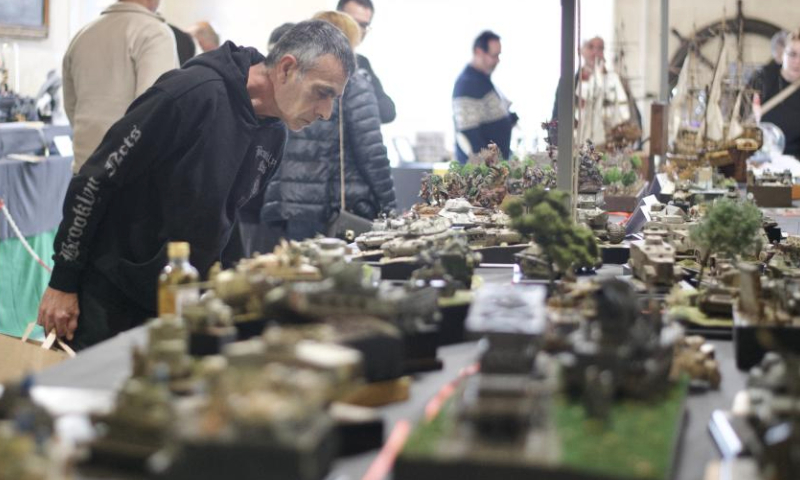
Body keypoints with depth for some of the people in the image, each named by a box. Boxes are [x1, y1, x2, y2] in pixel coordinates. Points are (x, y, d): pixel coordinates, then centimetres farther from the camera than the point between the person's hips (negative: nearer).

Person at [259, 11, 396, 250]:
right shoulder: (352, 85, -4)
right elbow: (372, 154, -10)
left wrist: (273, 205, 15)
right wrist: (388, 209, -4)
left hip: (286, 214, 4)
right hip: (342, 213, -4)